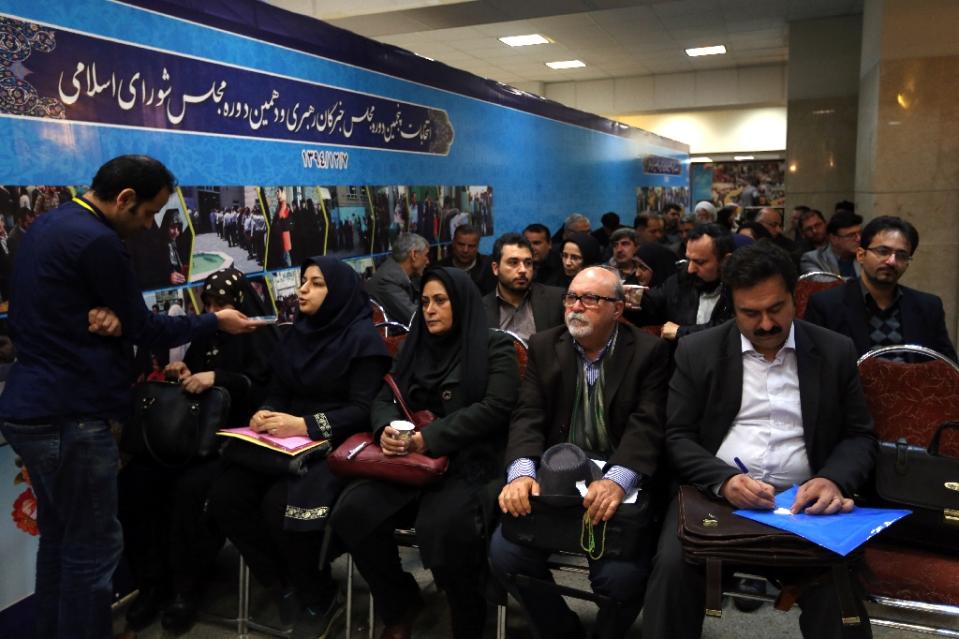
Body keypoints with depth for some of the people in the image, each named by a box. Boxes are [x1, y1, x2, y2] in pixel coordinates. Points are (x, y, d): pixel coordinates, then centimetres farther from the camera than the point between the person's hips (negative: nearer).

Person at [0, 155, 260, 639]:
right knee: (93, 547, 2)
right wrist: (216, 321, 1)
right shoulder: (96, 241, -19)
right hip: (71, 416, -10)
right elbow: (144, 330, -12)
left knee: (58, 537, 19)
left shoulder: (49, 224, 12)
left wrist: (109, 318, -8)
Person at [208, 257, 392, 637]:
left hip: (336, 446, -6)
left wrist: (306, 425, -24)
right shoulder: (296, 333, 15)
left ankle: (318, 600, -2)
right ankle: (287, 591, 2)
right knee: (226, 496, -16)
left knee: (280, 504, -30)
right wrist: (264, 414, -10)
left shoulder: (362, 337, -7)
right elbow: (277, 392, 14)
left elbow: (363, 409, -13)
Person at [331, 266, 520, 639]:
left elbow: (495, 408, -11)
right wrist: (386, 429, -12)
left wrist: (430, 438, -20)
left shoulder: (495, 347, 2)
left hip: (470, 463, -5)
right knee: (352, 512, -18)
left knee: (443, 527, -34)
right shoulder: (416, 346, 18)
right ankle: (400, 606, 6)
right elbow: (383, 400, 14)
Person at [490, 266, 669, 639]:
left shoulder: (648, 352, -2)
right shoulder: (544, 346, 6)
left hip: (620, 485, -2)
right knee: (504, 552, -16)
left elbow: (647, 426, -12)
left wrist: (617, 480, -32)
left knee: (621, 575, -24)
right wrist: (522, 472, -22)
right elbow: (528, 416, -2)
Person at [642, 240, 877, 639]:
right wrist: (724, 480, -18)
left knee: (838, 577, -28)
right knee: (674, 563, -27)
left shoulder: (835, 352, 8)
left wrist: (833, 480, -12)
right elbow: (678, 437, 1)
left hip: (803, 501, 1)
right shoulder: (697, 351, 4)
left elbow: (859, 436, 10)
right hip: (715, 493, 0)